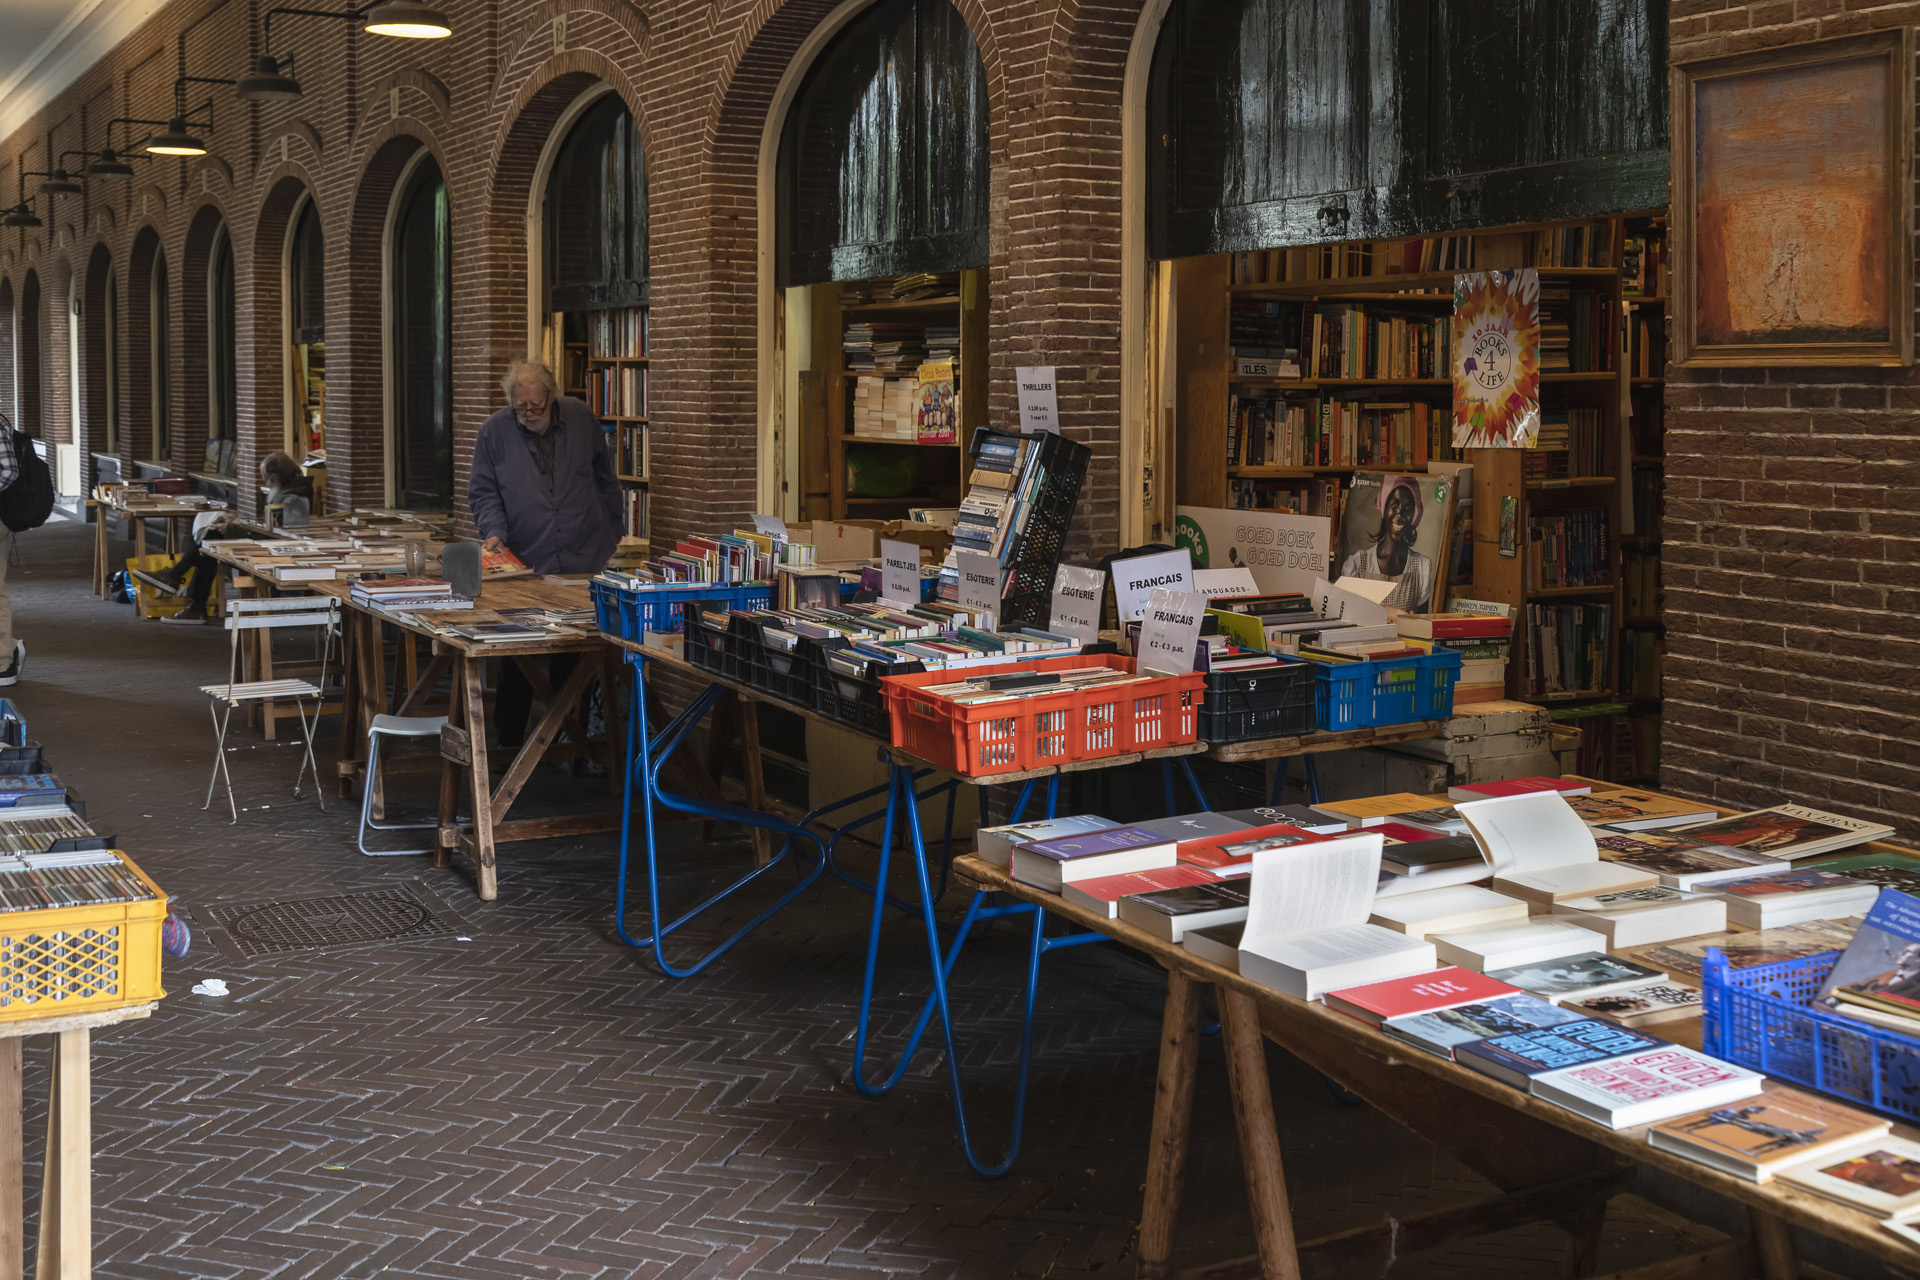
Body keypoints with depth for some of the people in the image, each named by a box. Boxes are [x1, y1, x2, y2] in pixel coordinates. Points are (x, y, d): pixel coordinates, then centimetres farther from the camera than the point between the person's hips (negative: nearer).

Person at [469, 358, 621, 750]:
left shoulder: (581, 418, 3)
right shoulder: (494, 431, -2)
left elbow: (604, 478, 16)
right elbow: (482, 493, 3)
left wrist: (612, 530, 18)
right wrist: (494, 531, -14)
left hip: (584, 561, 2)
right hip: (524, 565, -1)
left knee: (574, 659, 7)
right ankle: (507, 742, 10)